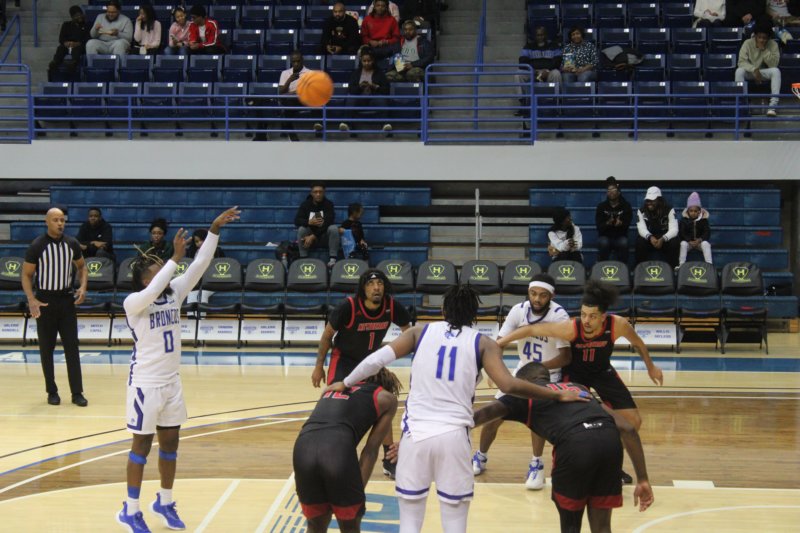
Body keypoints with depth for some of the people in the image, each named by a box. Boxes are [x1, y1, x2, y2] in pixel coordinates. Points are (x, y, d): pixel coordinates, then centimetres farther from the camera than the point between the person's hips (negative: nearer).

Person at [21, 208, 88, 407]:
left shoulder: (71, 244, 0)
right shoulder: (37, 246, -10)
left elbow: (81, 267, 14)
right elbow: (26, 275, -6)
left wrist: (83, 286, -3)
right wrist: (31, 299, -20)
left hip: (66, 299, 3)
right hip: (45, 301, -2)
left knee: (72, 347, 1)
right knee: (47, 349, 5)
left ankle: (77, 393, 4)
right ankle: (52, 391, 16)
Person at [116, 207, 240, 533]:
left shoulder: (173, 293, 1)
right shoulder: (133, 302, -16)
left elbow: (199, 265, -4)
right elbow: (151, 292, -38)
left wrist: (214, 230, -13)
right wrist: (175, 257, -41)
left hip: (172, 383, 6)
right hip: (146, 384, -6)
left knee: (170, 443, 14)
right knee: (142, 445, 3)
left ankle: (164, 503, 29)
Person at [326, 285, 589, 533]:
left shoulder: (421, 331, 11)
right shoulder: (483, 343, 5)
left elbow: (377, 359, 3)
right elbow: (508, 385, -8)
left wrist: (345, 384, 18)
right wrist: (558, 395, 0)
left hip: (416, 432, 1)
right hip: (453, 435, -1)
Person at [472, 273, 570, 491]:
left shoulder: (559, 316, -25)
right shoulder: (518, 310, -14)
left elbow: (566, 356, -24)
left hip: (549, 374, -4)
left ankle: (537, 464, -10)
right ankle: (481, 456, 30)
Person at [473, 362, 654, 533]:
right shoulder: (578, 388, 37)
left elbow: (485, 413, 8)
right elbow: (627, 429, 28)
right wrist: (642, 479, 29)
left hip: (575, 445, -4)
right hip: (610, 441, 4)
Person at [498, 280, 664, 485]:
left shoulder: (618, 325, -32)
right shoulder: (571, 328, -38)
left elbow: (637, 343, -8)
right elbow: (531, 329, -30)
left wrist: (650, 366, 6)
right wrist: (500, 342, -31)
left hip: (603, 372, 3)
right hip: (575, 373, -3)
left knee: (633, 421, 3)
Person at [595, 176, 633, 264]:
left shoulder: (626, 206, 4)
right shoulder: (601, 206, 3)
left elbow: (628, 223, -6)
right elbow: (598, 225, -5)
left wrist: (621, 223, -31)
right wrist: (607, 223, -28)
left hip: (620, 236, 0)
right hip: (605, 235, 0)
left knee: (623, 243, -35)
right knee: (603, 243, -35)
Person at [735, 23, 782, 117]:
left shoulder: (773, 45, -11)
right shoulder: (748, 43, -13)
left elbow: (774, 64, -19)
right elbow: (741, 61, -19)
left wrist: (765, 50, -28)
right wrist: (754, 69, -34)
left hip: (764, 72, 1)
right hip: (750, 72, -1)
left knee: (776, 71, -32)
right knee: (739, 71, -34)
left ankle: (773, 105, -38)